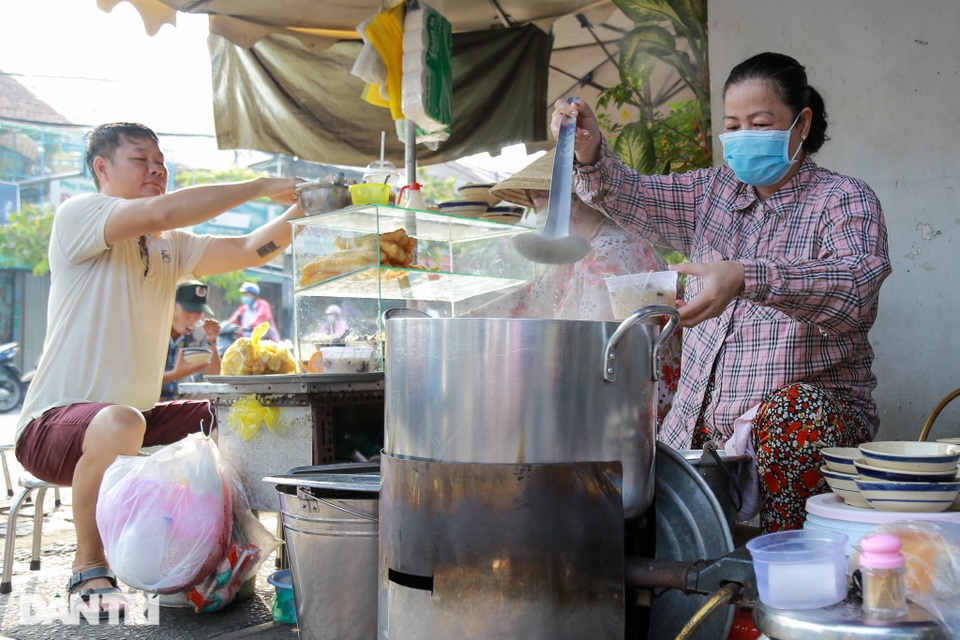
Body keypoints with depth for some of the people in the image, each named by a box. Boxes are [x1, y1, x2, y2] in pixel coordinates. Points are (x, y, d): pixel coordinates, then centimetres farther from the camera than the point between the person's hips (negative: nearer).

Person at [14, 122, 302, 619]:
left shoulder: (171, 245, 15)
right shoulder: (77, 215, -8)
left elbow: (249, 251, 2)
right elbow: (160, 211, -26)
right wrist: (260, 187, -21)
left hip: (139, 418, 8)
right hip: (53, 425, -7)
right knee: (120, 423, -39)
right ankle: (88, 569, -16)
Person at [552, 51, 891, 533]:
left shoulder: (844, 200, -4)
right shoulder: (714, 192, 14)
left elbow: (856, 285, -24)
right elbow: (632, 198, 2)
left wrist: (747, 279, -41)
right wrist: (590, 154, -20)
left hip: (820, 416, -3)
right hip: (701, 425, 4)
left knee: (792, 410, -37)